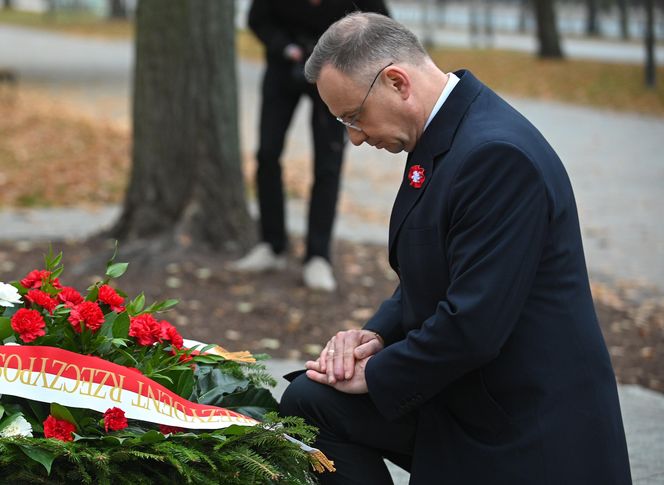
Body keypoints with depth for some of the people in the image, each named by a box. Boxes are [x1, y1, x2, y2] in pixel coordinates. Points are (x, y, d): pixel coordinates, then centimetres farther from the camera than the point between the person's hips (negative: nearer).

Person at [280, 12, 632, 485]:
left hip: (528, 429, -10)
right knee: (309, 402, 6)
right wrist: (378, 334, 0)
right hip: (463, 397, 10)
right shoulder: (443, 134, 7)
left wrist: (376, 374, -14)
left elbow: (475, 325, -28)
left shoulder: (497, 154, -26)